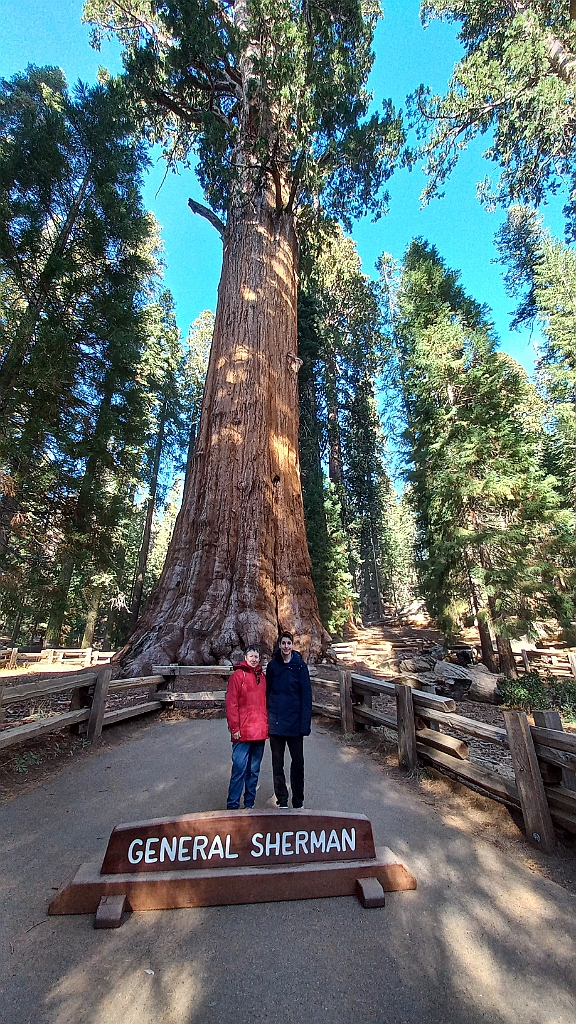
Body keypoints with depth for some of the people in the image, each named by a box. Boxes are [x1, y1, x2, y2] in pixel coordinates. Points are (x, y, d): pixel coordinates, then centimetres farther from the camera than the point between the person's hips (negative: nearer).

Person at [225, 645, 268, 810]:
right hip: (243, 733, -6)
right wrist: (234, 728, -13)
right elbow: (231, 704, -10)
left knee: (254, 770, 15)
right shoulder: (237, 676, -7)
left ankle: (249, 804, 29)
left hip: (260, 732, 6)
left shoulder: (262, 677, 11)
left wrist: (266, 725, 11)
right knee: (239, 768, -3)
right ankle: (232, 805, 12)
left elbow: (265, 703, 16)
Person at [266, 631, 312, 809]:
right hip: (275, 722, 2)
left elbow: (306, 696, -6)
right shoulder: (272, 665, -1)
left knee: (298, 761, 10)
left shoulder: (300, 666, -7)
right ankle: (282, 801, 31)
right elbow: (267, 692, 3)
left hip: (294, 721, -1)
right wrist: (267, 718, -1)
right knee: (277, 763, 13)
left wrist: (305, 724, -10)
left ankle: (298, 802, 29)